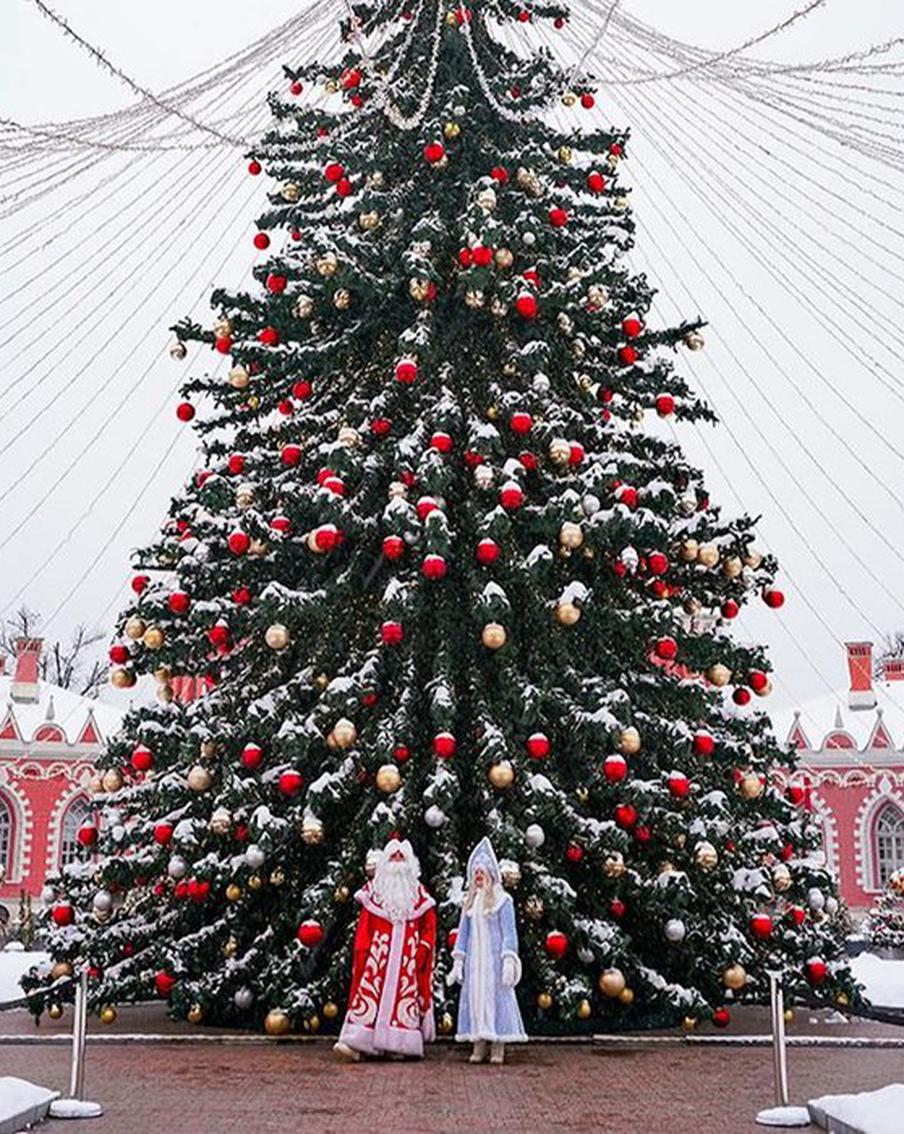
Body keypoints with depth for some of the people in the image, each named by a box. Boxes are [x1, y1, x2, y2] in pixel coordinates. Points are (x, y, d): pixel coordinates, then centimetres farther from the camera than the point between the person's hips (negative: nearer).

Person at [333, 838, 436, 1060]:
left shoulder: (418, 892, 10)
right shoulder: (374, 889, 8)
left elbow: (429, 924, 9)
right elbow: (364, 923, 5)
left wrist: (424, 948, -2)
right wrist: (361, 949, -3)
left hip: (407, 955, 1)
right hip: (379, 950, -1)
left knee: (404, 994, -2)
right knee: (370, 991, -10)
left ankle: (398, 1045, 2)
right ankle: (355, 1043, -14)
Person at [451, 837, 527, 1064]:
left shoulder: (502, 900, -2)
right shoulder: (470, 901, 13)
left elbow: (509, 932, -6)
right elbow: (463, 932, 15)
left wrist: (509, 960, -13)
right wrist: (458, 960, 9)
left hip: (494, 958, -5)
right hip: (474, 959, 5)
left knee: (496, 994, -6)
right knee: (474, 995, 2)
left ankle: (498, 1048, -1)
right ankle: (479, 1046, 7)